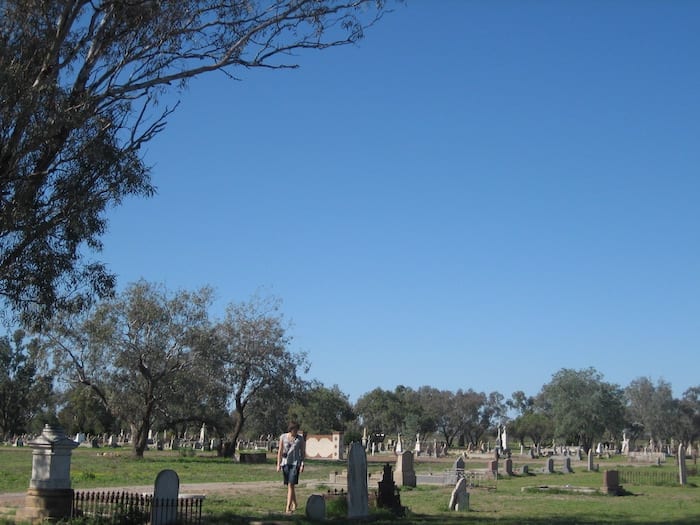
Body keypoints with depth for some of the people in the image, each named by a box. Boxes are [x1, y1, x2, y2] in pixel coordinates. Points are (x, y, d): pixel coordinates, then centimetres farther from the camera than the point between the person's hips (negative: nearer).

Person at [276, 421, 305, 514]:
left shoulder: (300, 438, -1)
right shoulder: (283, 437, 1)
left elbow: (303, 452, 1)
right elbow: (280, 451, 4)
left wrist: (302, 464, -7)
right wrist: (278, 464, 1)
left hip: (295, 463, -2)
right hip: (285, 463, 2)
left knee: (291, 485, -13)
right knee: (289, 485, 11)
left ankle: (288, 507, -16)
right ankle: (294, 504, 30)